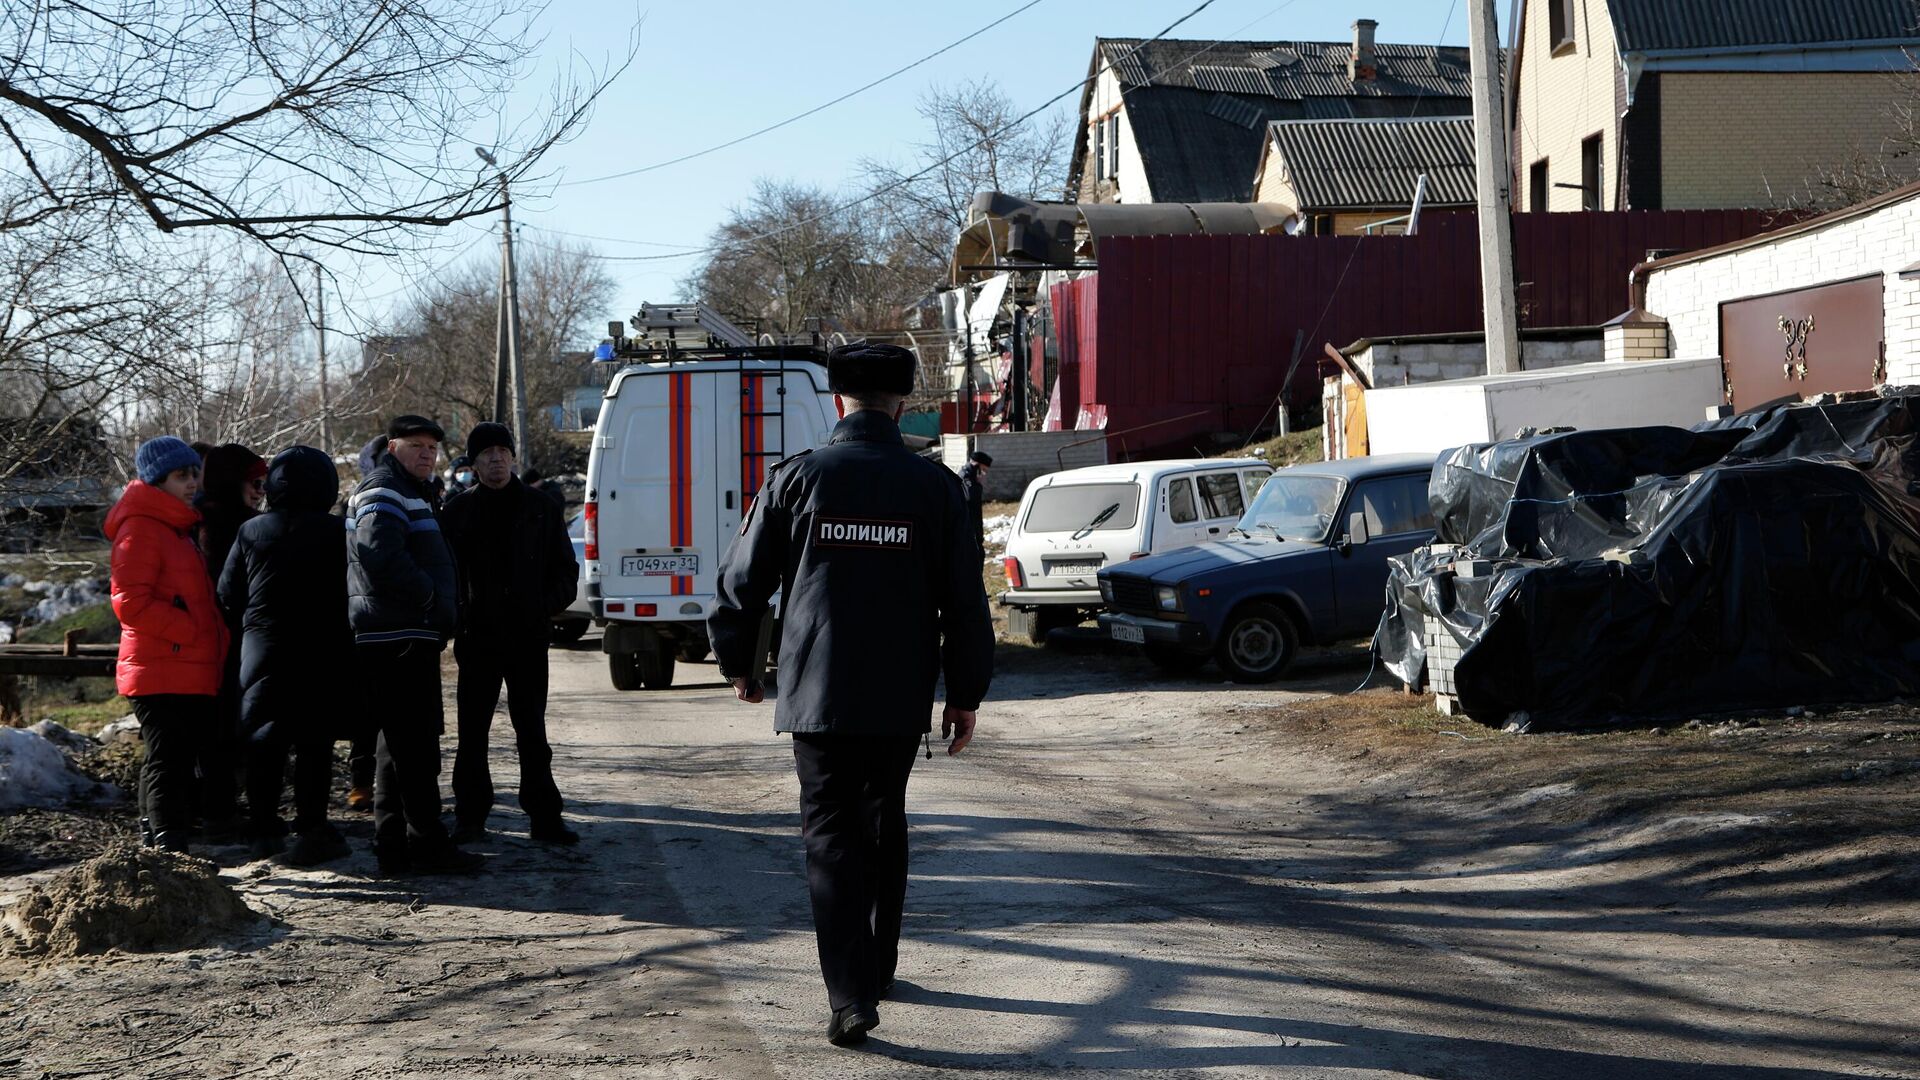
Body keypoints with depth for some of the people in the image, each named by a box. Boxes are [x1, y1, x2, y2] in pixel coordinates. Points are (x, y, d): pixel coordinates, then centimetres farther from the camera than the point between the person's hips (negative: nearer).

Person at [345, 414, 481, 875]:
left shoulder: (406, 494, 23)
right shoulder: (384, 494, -12)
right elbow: (380, 556, -28)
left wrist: (438, 604, 17)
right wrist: (427, 595, -17)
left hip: (402, 639, 11)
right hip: (398, 638, -11)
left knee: (399, 745, 14)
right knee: (415, 745, -9)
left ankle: (394, 846, 20)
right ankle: (426, 844, -7)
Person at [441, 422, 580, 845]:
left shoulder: (540, 509, 7)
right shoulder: (460, 510, 5)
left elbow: (566, 569, 10)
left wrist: (547, 606, -5)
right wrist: (458, 615, -5)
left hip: (528, 637, 0)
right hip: (478, 637, 0)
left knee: (532, 732, 4)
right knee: (472, 732, 3)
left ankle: (544, 817, 7)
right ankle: (470, 817, 11)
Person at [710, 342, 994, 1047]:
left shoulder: (797, 479, -5)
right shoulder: (934, 487, -1)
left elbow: (742, 580, 0)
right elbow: (965, 601, 0)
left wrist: (738, 665, 16)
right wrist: (965, 695, 10)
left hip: (818, 693, -2)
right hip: (902, 698, 2)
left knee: (831, 834, -1)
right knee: (884, 824, 20)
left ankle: (851, 994, -14)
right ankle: (878, 966, 31)